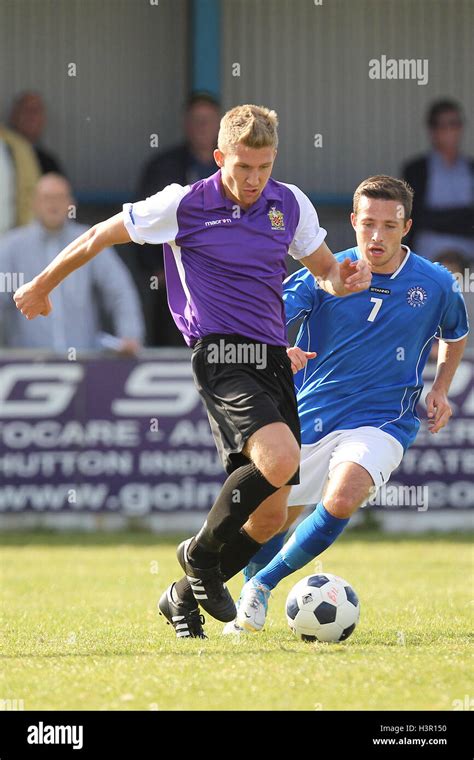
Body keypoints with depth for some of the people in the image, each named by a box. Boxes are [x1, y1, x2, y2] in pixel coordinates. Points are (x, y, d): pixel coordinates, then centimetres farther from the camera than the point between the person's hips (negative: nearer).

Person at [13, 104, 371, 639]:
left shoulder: (290, 205, 8)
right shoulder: (184, 204, -5)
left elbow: (324, 270, 22)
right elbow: (100, 237, 7)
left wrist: (345, 280, -3)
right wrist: (42, 286, 17)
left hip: (274, 359, 6)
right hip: (220, 354, -6)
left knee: (271, 518, 3)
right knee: (279, 459, -30)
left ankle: (185, 595, 25)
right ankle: (202, 553, -6)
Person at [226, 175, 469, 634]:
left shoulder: (436, 284, -3)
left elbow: (456, 334, 19)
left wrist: (440, 389, 5)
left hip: (381, 423, -1)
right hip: (308, 418, 1)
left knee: (342, 499, -29)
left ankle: (261, 587, -13)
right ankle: (247, 609, 38)